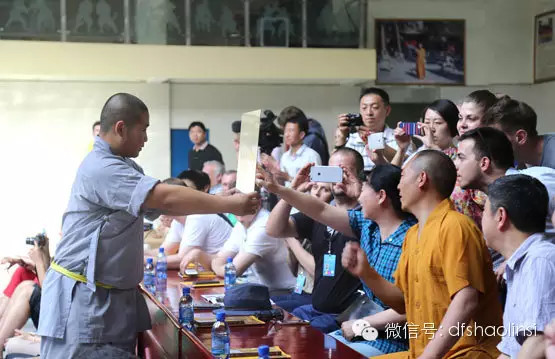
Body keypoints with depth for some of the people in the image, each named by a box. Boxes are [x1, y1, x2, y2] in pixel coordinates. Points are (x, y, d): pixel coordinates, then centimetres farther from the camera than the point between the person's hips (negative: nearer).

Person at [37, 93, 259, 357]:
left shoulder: (124, 167, 13)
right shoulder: (100, 168, -21)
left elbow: (160, 206, 12)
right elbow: (166, 198, -26)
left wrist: (226, 203, 1)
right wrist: (230, 205, -20)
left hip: (118, 294, 10)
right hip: (82, 297, -10)